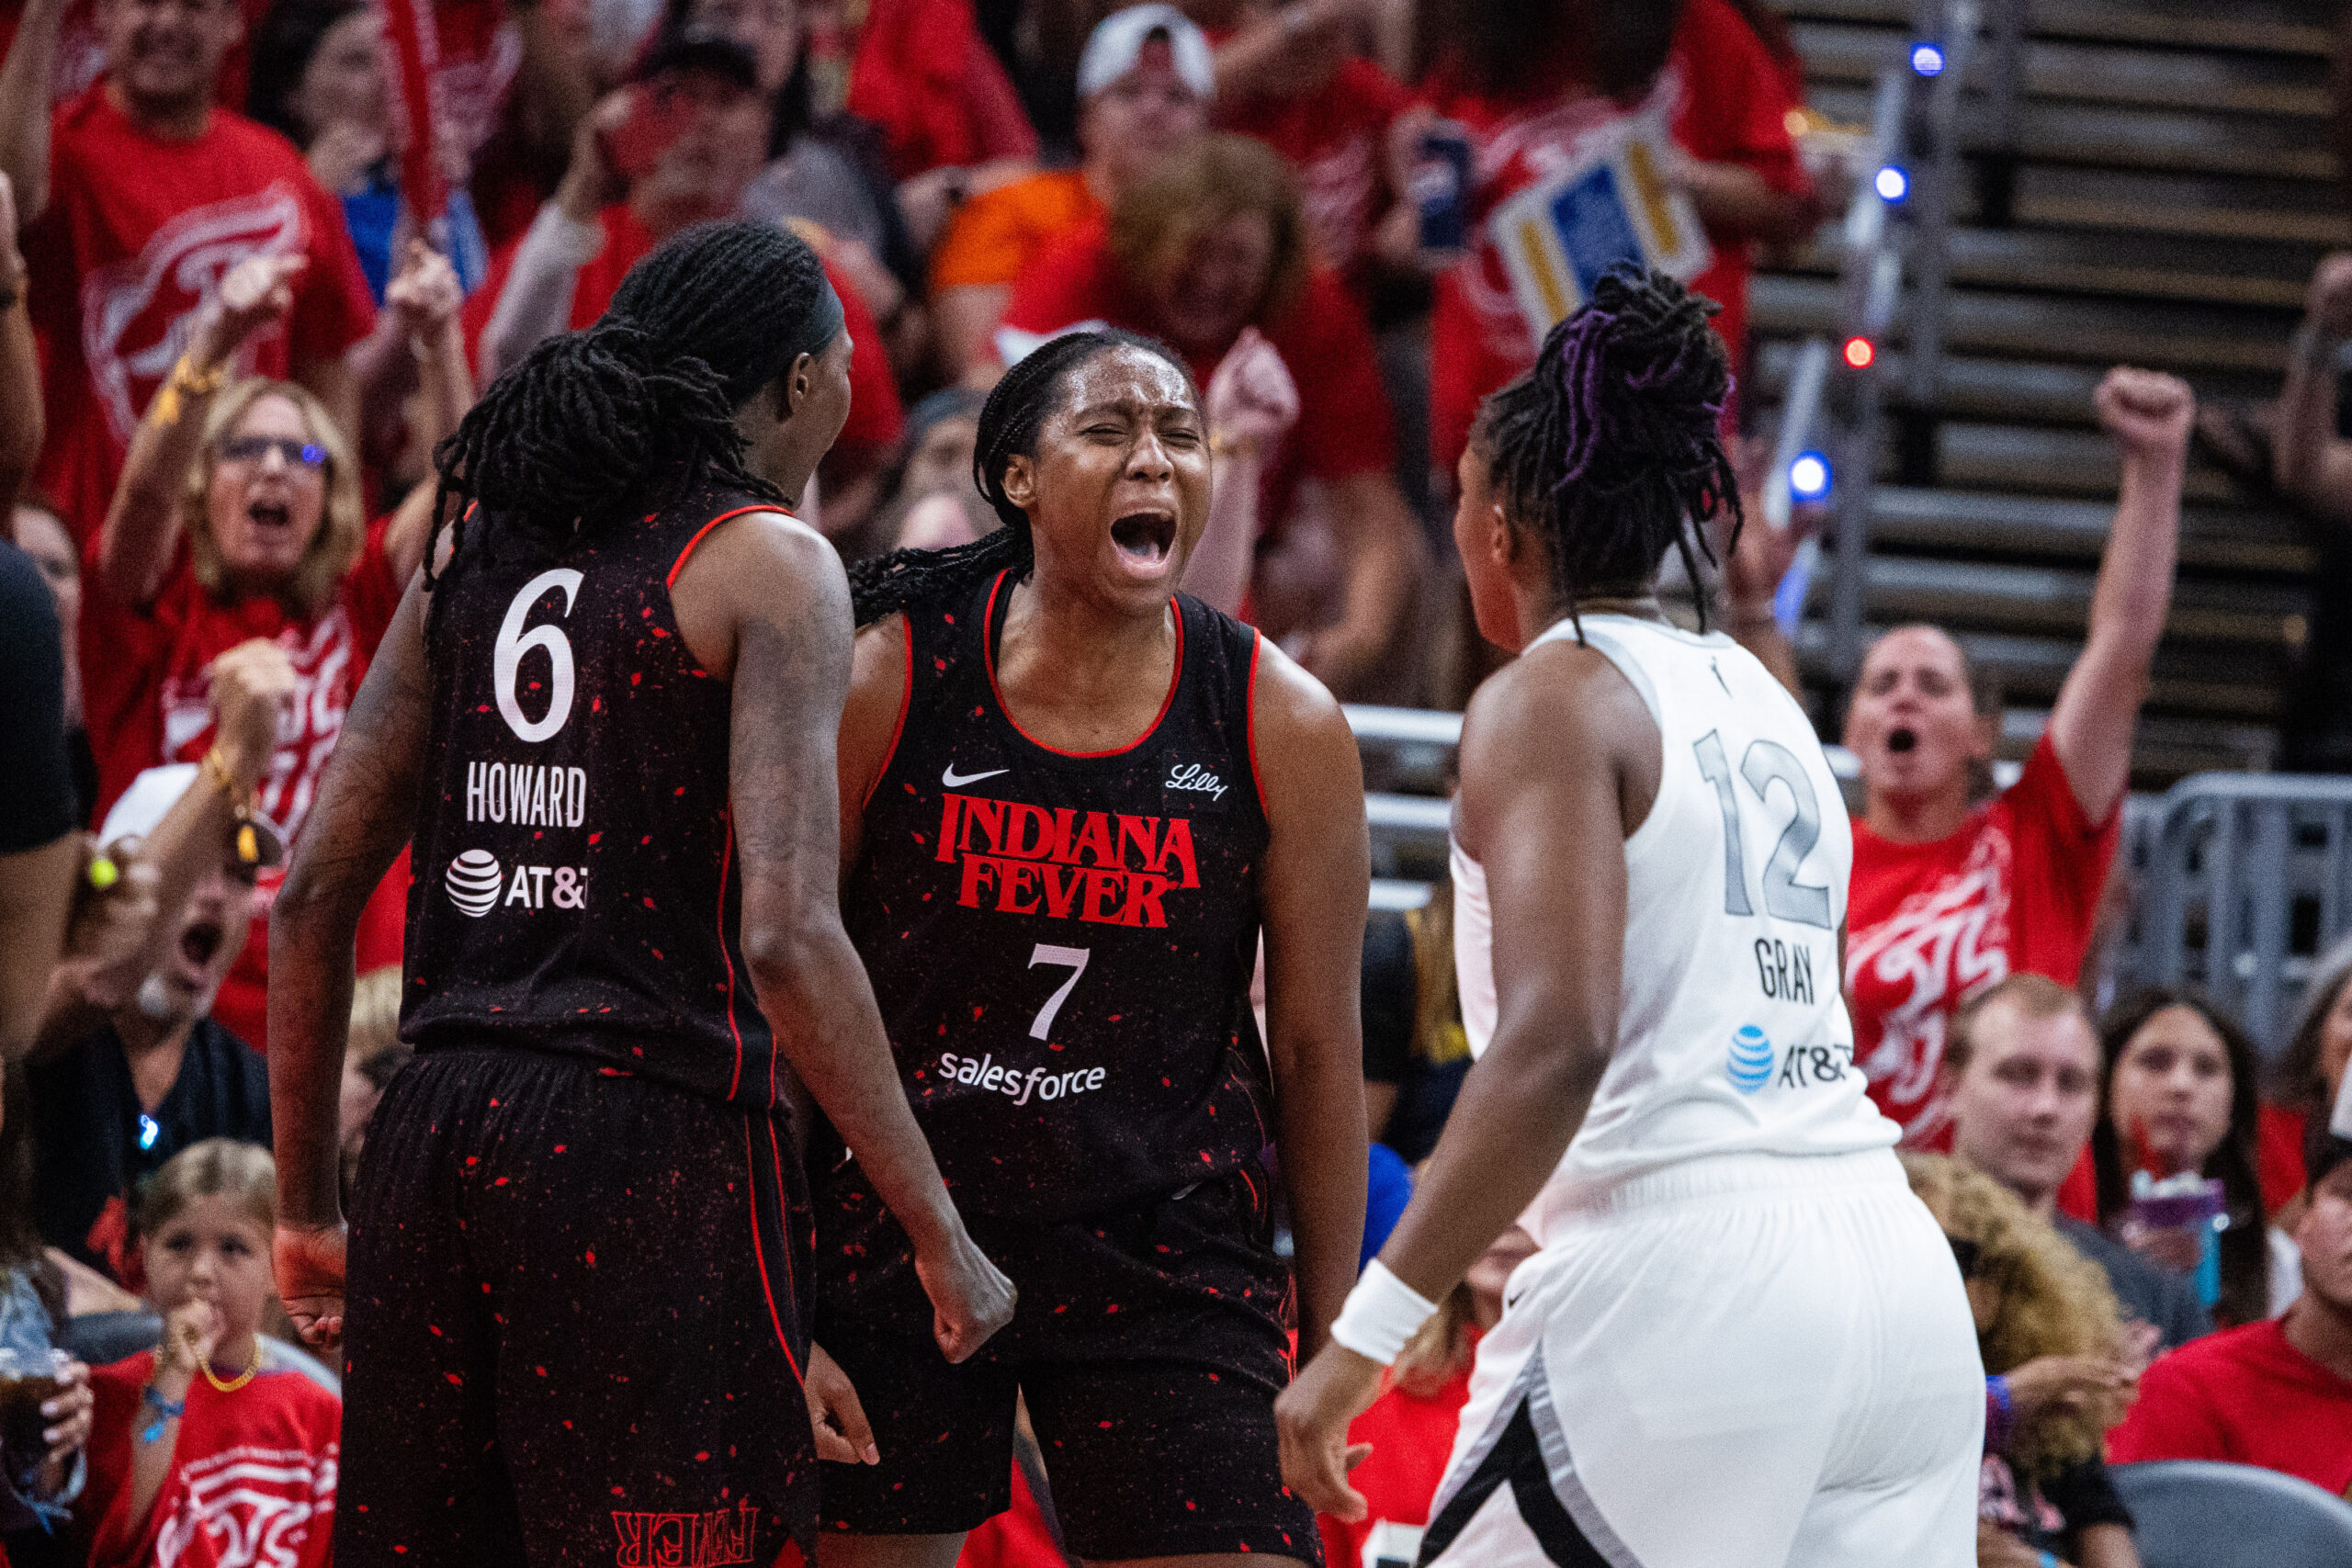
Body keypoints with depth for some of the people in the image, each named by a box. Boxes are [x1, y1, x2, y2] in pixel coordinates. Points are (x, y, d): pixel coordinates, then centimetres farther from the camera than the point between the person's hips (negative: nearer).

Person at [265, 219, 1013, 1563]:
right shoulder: (768, 562, -4)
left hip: (439, 1138, 6)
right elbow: (785, 936, -15)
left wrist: (307, 1203, 21)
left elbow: (316, 893, 13)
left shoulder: (476, 545, 15)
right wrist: (939, 1237, -10)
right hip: (659, 1147, -6)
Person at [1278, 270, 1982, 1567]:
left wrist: (1368, 1333, -19)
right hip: (1899, 1281, 8)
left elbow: (1556, 1044, -17)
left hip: (1683, 1270, -8)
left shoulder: (1550, 700, -3)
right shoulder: (1758, 701, 20)